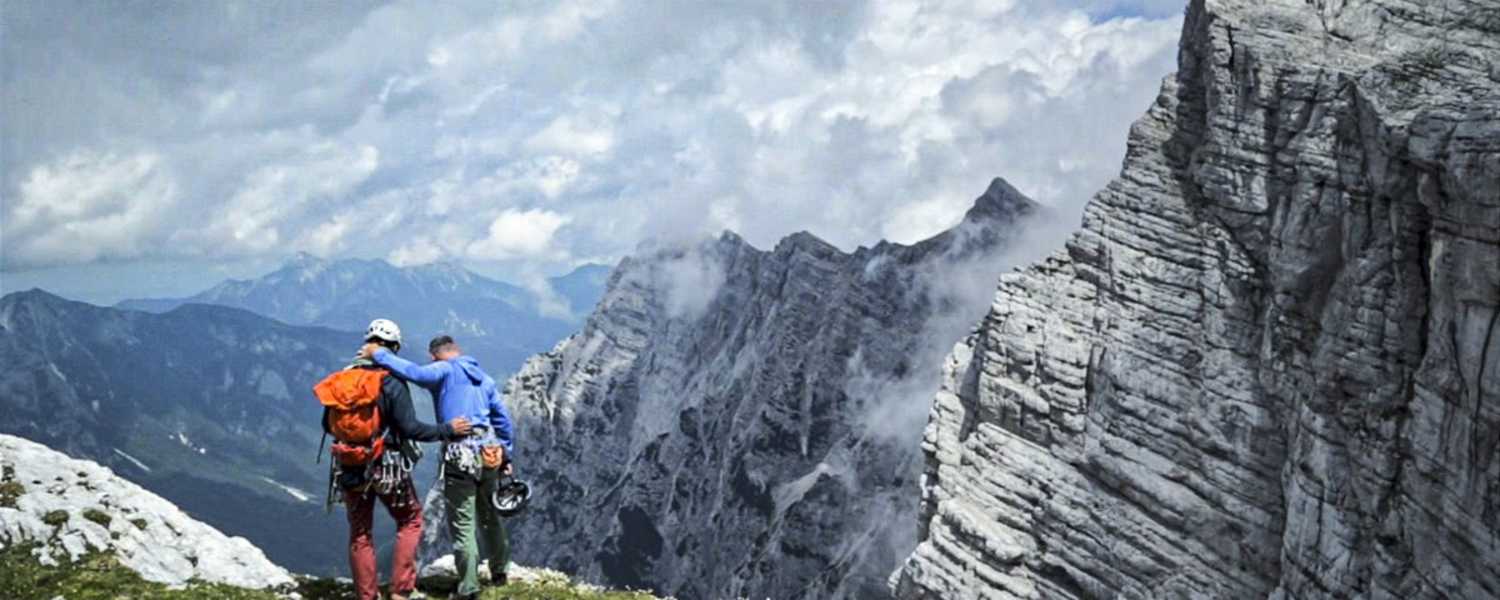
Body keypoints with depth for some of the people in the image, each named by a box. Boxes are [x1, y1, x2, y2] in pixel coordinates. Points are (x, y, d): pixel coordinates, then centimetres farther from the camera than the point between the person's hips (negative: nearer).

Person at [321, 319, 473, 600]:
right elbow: (410, 428, -17)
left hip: (350, 469, 4)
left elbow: (328, 426, 8)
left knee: (359, 534, 16)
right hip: (388, 468, -4)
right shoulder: (392, 382, -14)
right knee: (410, 522, 16)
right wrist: (448, 430, -7)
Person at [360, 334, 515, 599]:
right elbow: (503, 419, 20)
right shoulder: (485, 378, 18)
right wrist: (505, 453, 27)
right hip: (489, 451, 6)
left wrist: (378, 353, -13)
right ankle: (499, 572, 34)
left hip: (460, 454, -6)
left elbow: (414, 372, -21)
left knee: (463, 524, 0)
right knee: (490, 516, 22)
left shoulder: (445, 371, -2)